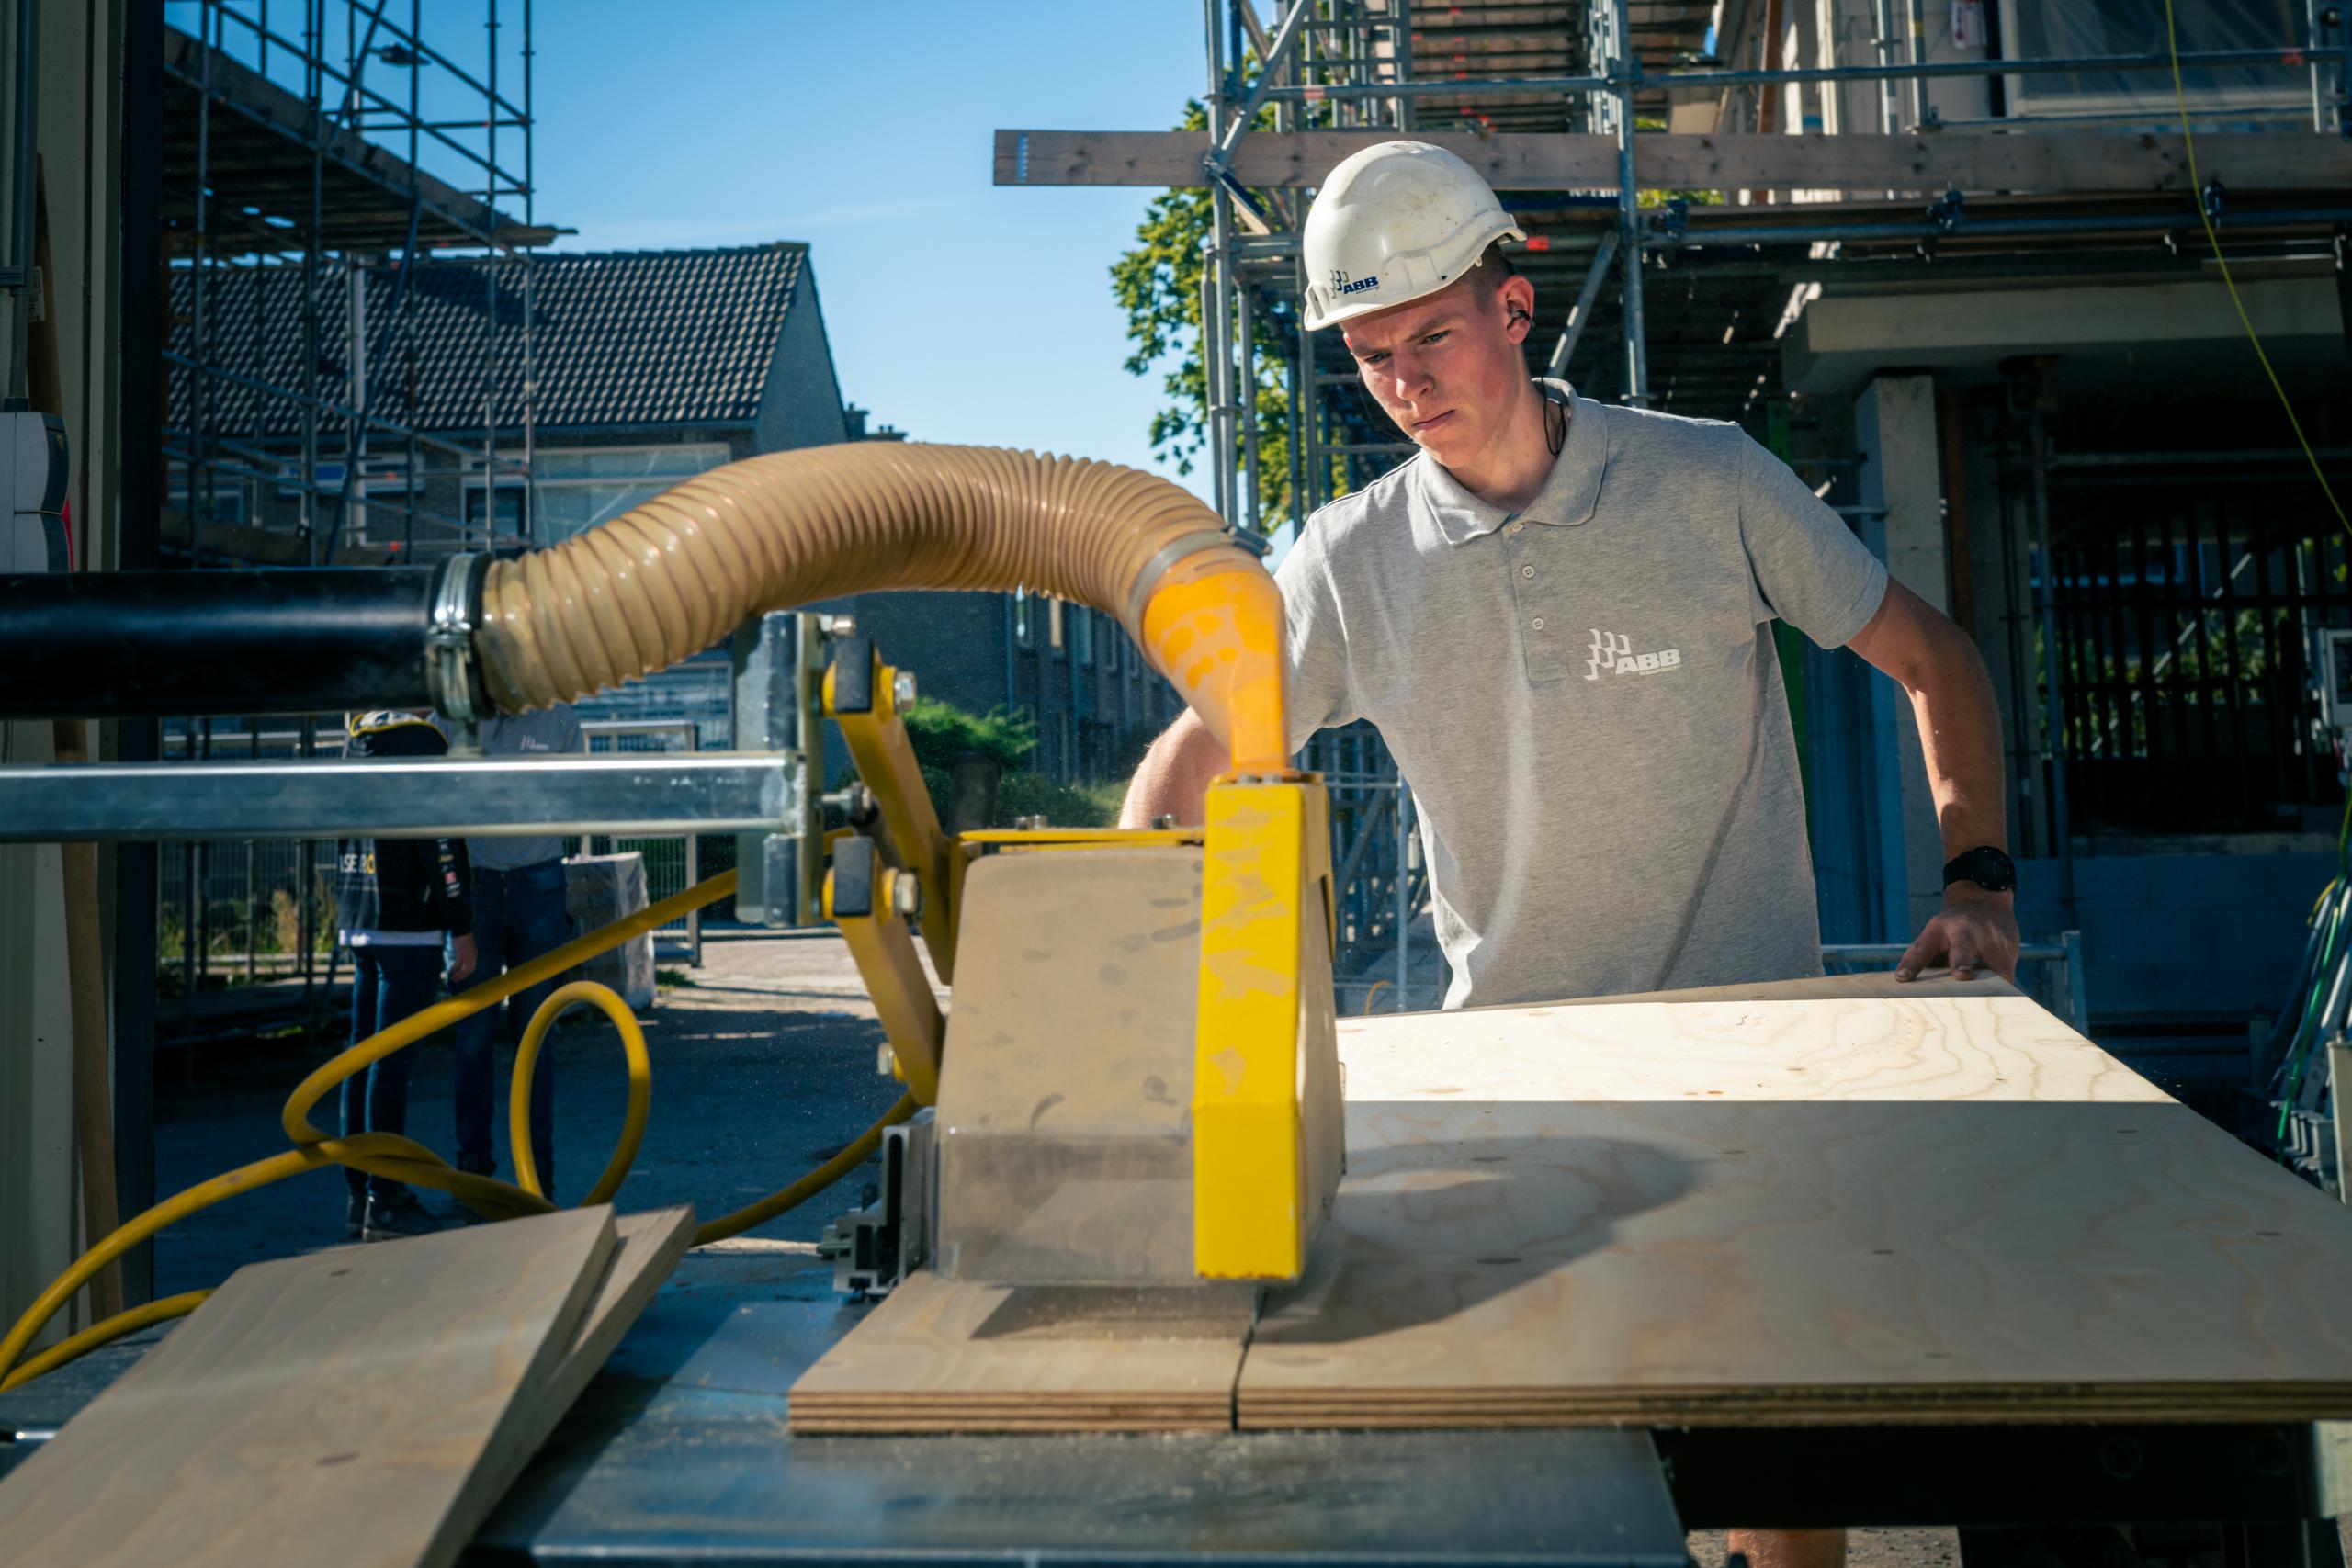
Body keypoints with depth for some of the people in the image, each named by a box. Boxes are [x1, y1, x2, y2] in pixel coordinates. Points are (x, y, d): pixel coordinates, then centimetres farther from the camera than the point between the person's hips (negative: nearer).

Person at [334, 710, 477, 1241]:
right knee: (393, 1062, -5)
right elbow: (438, 842, -16)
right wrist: (462, 929, -12)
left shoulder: (357, 735, 13)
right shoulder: (417, 738, -13)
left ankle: (359, 1196, 18)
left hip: (359, 924, 8)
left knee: (363, 1058, 12)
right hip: (408, 928, -8)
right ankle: (385, 1201, 0)